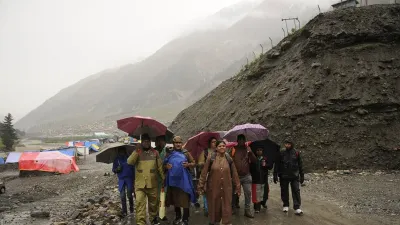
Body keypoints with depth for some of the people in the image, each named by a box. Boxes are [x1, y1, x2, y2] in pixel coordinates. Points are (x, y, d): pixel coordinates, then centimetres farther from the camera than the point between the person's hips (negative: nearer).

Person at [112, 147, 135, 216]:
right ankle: (124, 211, 9)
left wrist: (134, 178, -2)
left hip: (129, 178, -2)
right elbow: (113, 170, 12)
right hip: (121, 180, 2)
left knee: (129, 194, -5)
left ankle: (131, 207, 21)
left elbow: (133, 168, 4)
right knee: (122, 196, -1)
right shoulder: (116, 160, 10)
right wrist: (117, 169, -11)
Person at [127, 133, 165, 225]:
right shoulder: (137, 152, 2)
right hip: (140, 184, -1)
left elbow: (160, 167, 6)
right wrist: (137, 151, -20)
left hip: (152, 184, 2)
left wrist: (163, 178, 4)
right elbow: (130, 162, -15)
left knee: (153, 203, 15)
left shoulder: (155, 152, 4)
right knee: (140, 203, -9)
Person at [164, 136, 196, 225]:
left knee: (185, 199, -4)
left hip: (183, 179, -3)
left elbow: (194, 163, 6)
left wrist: (188, 164, -15)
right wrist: (166, 166, -6)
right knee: (175, 199, 12)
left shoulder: (186, 153, 2)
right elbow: (164, 164, 18)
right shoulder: (170, 154, 8)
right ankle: (177, 217, 27)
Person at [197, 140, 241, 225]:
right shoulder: (211, 158, -4)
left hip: (226, 189, 1)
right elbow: (204, 173, -4)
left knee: (226, 208, 2)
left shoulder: (229, 159, 3)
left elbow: (234, 174, 6)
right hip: (213, 188, -1)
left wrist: (238, 188, 5)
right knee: (214, 207, 10)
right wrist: (200, 186, -7)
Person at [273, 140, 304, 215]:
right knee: (284, 191, 9)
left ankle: (297, 208, 0)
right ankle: (286, 205, 25)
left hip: (294, 176, 0)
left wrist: (302, 176, 7)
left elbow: (300, 165, 7)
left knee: (296, 191, -4)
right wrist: (275, 175, 0)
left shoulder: (296, 153, -1)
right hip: (284, 176, 1)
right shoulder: (281, 153, -2)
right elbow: (277, 165, 2)